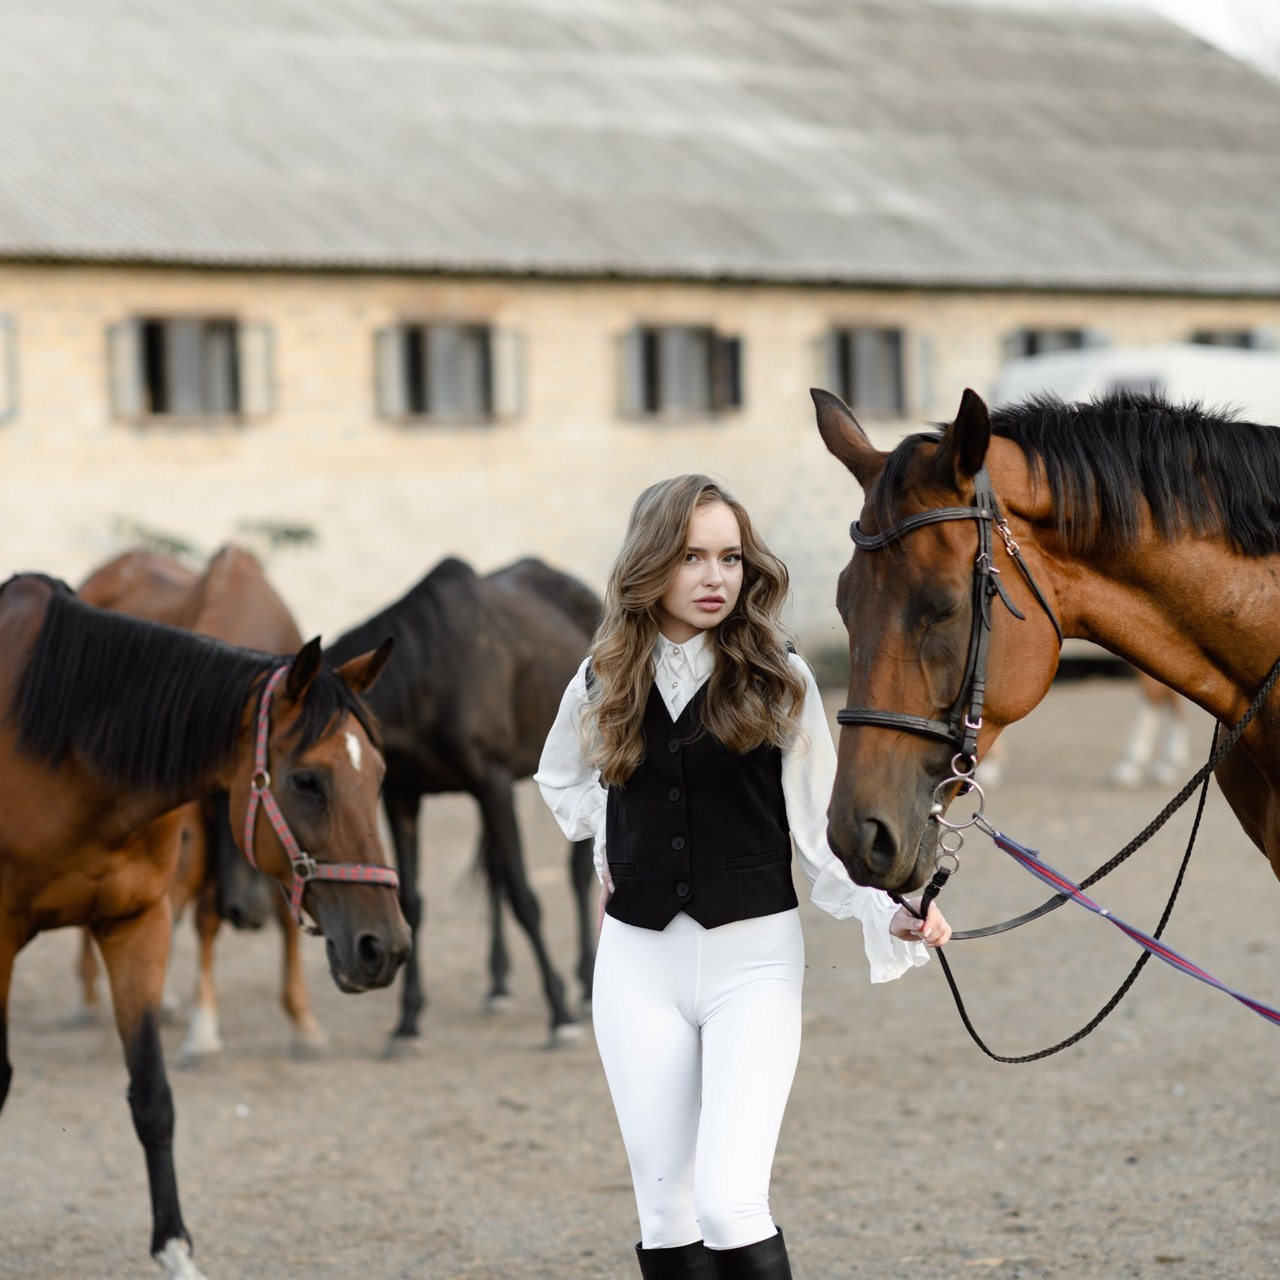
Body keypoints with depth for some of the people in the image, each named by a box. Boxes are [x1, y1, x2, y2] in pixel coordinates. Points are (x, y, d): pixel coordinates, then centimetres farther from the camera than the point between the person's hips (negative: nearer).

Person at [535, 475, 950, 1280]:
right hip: (639, 959, 3)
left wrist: (888, 912, -20)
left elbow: (822, 827, -4)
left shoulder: (777, 679, -3)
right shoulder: (605, 682, 6)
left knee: (730, 1202, -16)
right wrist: (613, 844, 10)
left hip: (754, 954, -3)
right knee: (665, 1212, 7)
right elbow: (559, 780, 27)